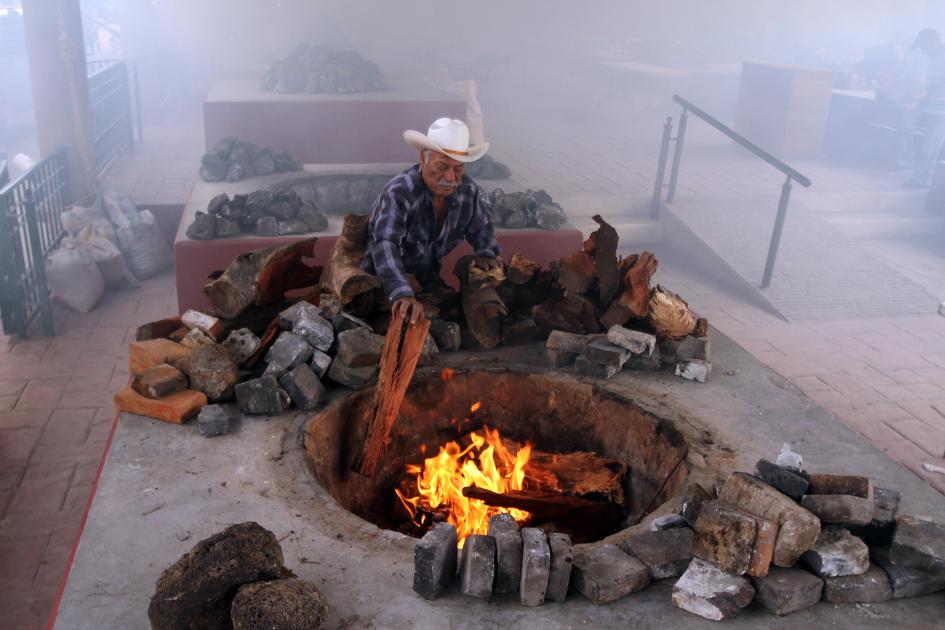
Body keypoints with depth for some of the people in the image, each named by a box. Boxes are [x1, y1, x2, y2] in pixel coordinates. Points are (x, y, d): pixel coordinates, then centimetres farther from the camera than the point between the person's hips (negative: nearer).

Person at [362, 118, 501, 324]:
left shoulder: (468, 191, -10)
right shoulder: (399, 193, -30)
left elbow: (481, 227, 11)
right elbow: (385, 246, -44)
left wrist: (485, 254, -11)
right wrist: (402, 295, -59)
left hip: (428, 282, 5)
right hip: (383, 284, -5)